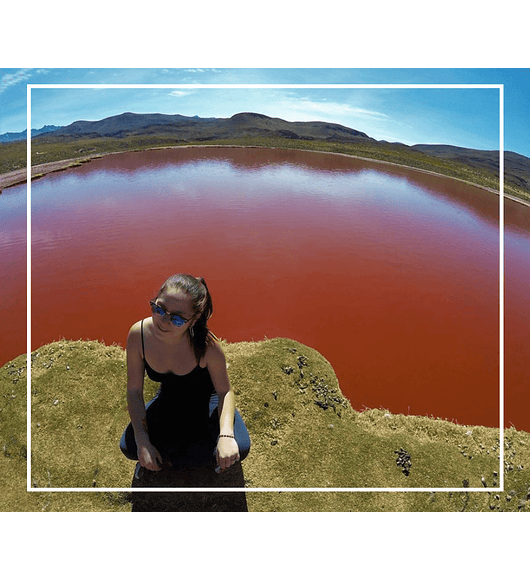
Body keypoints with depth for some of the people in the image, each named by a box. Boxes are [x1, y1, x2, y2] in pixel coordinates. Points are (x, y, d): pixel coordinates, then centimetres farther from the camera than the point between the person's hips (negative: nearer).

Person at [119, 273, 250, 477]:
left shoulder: (206, 345, -34)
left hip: (206, 400, -1)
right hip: (168, 399, 2)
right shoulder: (139, 334, -27)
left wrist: (226, 435, -34)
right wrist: (143, 443, -22)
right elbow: (134, 392, -14)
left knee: (238, 448, -22)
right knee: (129, 447, -18)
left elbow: (225, 391, -18)